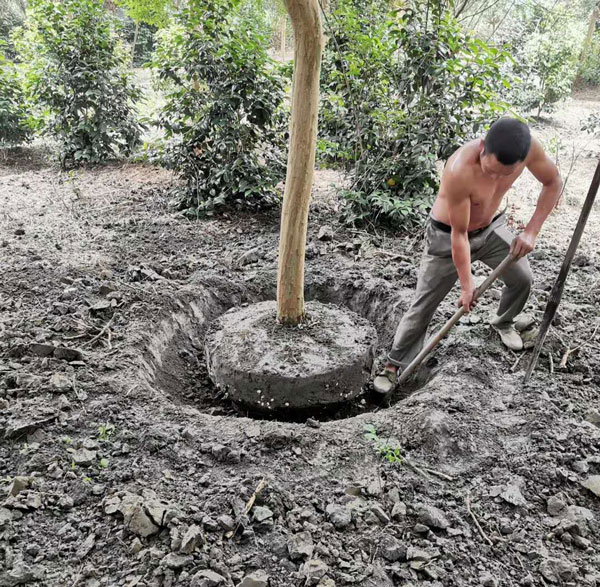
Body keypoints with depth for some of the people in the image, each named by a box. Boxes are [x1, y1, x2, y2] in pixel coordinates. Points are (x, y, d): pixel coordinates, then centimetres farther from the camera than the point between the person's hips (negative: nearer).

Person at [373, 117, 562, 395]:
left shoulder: (528, 147, -25)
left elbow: (553, 182, -5)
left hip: (491, 227, 5)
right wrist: (467, 284, -19)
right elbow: (459, 234, -28)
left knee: (522, 278, 9)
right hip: (447, 236, -5)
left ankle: (504, 322, 41)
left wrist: (532, 231, -16)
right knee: (424, 303, -2)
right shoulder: (460, 171, -39)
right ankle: (395, 363, 13)